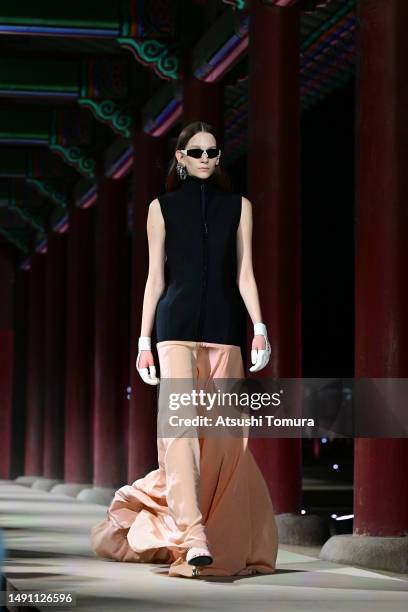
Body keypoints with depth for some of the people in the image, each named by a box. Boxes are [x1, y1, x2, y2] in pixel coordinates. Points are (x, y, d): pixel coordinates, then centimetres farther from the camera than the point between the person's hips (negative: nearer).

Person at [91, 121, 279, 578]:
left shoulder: (238, 207, 13)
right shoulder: (163, 207, 10)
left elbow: (244, 273, 8)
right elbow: (155, 278, 9)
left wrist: (259, 328, -4)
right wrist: (144, 339, 3)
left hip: (225, 326, 2)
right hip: (177, 324, -2)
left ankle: (225, 535, 13)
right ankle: (193, 534, -26)